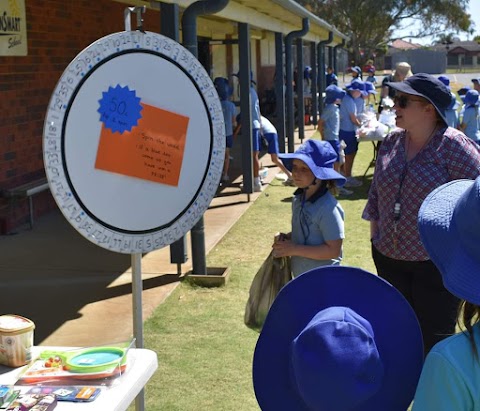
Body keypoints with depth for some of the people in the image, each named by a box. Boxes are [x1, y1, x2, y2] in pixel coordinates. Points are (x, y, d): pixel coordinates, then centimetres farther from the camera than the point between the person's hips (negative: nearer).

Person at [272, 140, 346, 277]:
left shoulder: (328, 208, -25)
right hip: (301, 277, 8)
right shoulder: (298, 199, -1)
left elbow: (333, 250, -25)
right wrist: (286, 238, -5)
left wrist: (294, 249, -25)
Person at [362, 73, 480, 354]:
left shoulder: (454, 145, -16)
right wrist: (374, 232, 13)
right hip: (389, 257, 6)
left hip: (436, 263, -6)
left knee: (435, 341, 7)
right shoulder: (391, 142, 4)